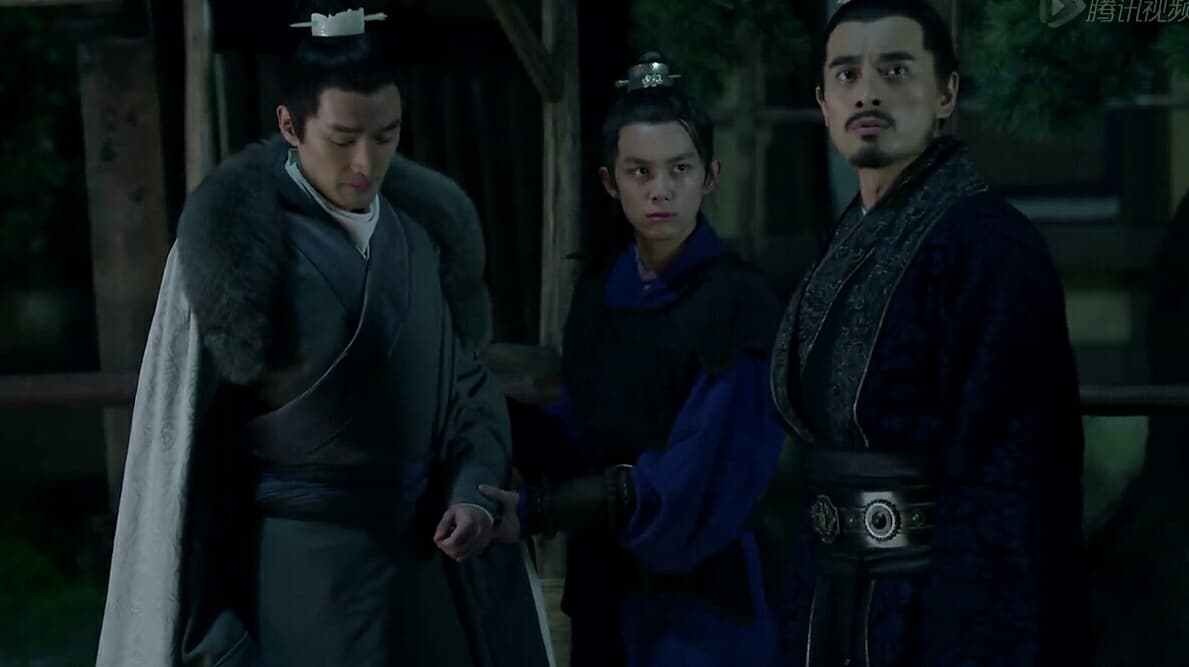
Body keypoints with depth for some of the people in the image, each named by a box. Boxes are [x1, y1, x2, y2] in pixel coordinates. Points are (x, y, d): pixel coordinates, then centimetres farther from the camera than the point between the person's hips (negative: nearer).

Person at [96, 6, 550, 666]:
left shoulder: (427, 229, 3)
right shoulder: (230, 245, -11)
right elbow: (189, 441, -6)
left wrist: (474, 490, -6)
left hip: (432, 556, 5)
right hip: (306, 564, -5)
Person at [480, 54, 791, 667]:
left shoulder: (739, 303, -14)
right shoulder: (598, 291, 5)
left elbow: (693, 476, -20)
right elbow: (578, 436, 9)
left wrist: (535, 511, -22)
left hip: (701, 597, -6)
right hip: (606, 588, 6)